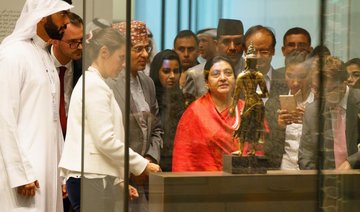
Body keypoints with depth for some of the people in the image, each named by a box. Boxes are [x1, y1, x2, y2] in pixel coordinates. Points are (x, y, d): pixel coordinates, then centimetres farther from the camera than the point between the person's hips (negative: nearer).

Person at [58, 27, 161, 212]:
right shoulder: (95, 85, -11)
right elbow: (106, 140, -17)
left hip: (93, 176, 9)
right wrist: (142, 164, -9)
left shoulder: (90, 82, 18)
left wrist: (119, 179, 17)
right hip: (92, 178, -9)